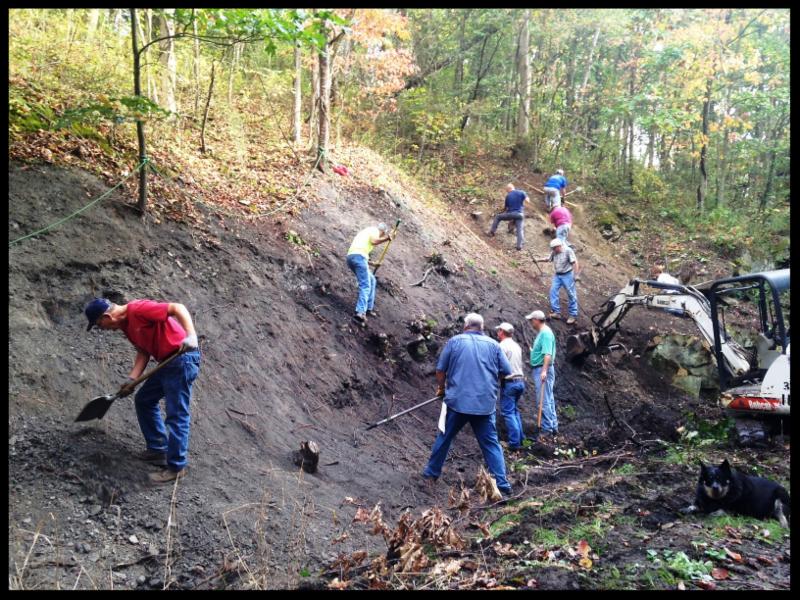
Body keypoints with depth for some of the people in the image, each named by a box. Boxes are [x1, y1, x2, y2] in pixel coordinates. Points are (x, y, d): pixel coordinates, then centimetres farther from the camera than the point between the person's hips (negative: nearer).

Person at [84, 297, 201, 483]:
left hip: (182, 359, -10)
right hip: (167, 362, 10)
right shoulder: (125, 324, 12)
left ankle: (176, 467, 2)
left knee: (176, 415, -6)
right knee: (144, 400, 19)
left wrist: (191, 336, -36)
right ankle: (158, 449, 27)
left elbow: (178, 308, -23)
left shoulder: (137, 309, -16)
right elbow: (143, 352, 15)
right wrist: (131, 380, 5)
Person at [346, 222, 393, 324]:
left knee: (371, 280, 21)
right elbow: (374, 241, -13)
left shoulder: (366, 231, 34)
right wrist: (386, 238, 1)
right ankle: (360, 312, -32)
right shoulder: (374, 230, 8)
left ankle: (369, 308, 17)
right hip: (359, 256, -9)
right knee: (365, 285, -15)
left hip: (350, 256, 9)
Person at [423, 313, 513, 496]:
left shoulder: (454, 341, 2)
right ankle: (502, 483, 2)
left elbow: (440, 370, 2)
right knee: (491, 443, 6)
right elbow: (506, 372, 5)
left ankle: (432, 472, 29)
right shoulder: (493, 344, 5)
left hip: (457, 401, -1)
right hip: (486, 403, 1)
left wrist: (442, 387, 20)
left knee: (444, 438, 15)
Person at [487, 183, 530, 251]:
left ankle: (492, 231, 19)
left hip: (510, 214, 0)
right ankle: (519, 245, -7)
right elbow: (528, 201, -5)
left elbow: (505, 207, 15)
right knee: (520, 230, 3)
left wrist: (502, 212, 36)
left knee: (497, 217, 22)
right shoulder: (521, 192, 3)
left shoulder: (508, 196, 7)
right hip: (519, 214, 0)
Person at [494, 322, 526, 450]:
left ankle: (515, 442, -6)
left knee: (508, 412, -3)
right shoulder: (517, 346, 13)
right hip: (520, 381, 8)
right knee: (515, 410, 19)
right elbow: (518, 364, 15)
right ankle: (520, 437, 21)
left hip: (509, 382, -8)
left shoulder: (502, 346, -12)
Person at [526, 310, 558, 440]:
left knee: (543, 400, -7)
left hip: (542, 369, -10)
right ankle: (553, 426, 21)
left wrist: (544, 370, -30)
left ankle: (546, 428, -3)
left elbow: (548, 354, -25)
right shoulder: (541, 332, 15)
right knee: (548, 399, 14)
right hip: (539, 369, 10)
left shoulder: (545, 333, -15)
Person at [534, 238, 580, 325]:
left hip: (567, 275, -6)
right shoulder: (554, 252, 2)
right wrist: (538, 260, 7)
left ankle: (573, 315, 8)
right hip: (557, 275, 6)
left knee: (571, 294, 0)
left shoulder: (568, 251, -16)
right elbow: (548, 259, 19)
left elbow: (575, 263, -17)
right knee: (553, 291, 0)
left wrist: (576, 275, -21)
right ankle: (556, 312, 7)